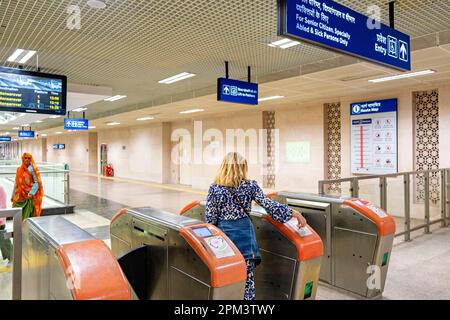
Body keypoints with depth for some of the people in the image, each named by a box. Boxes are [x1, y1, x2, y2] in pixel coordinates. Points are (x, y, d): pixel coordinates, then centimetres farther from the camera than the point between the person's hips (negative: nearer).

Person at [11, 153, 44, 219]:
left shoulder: (32, 169, -5)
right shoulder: (19, 169, 10)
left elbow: (37, 182, -11)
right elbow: (16, 183, 15)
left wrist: (31, 193, -20)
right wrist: (13, 195, 14)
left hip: (29, 196, -5)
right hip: (20, 196, 5)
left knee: (28, 215, -6)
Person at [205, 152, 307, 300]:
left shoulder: (215, 189, -8)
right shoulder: (250, 186, -6)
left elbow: (210, 218, -5)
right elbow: (269, 205, -8)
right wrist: (294, 213, 0)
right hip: (245, 234, 0)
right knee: (247, 277, 11)